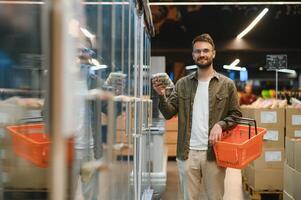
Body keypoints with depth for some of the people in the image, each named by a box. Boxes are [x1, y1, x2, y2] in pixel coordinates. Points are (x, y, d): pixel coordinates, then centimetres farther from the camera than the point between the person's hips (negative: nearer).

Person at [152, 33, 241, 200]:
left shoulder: (227, 84, 1)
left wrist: (221, 124, -16)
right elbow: (169, 113, 2)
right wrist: (161, 95, -16)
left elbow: (236, 115, 3)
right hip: (187, 152, 2)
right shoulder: (182, 84, 6)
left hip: (214, 153, -1)